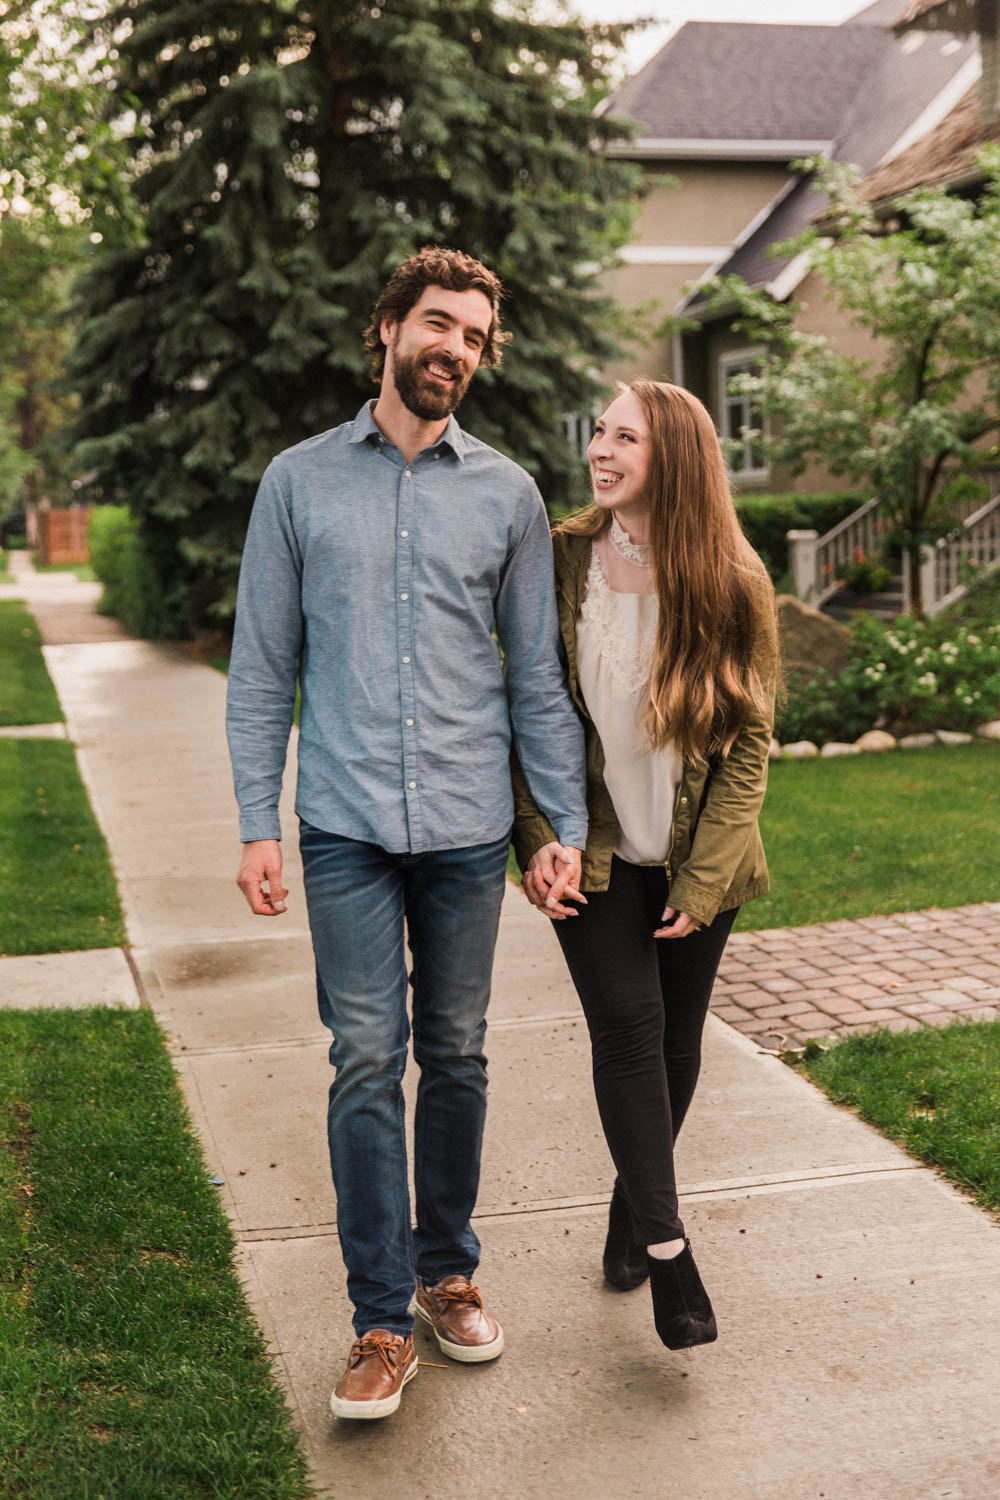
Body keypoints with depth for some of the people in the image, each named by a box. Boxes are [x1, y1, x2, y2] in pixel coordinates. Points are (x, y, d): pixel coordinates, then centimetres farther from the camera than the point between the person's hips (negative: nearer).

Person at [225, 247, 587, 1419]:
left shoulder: (507, 494, 7)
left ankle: (447, 1270, 27)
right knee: (366, 1063, -2)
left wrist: (569, 821, 4)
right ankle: (382, 1321, 7)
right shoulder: (299, 481, 5)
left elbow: (536, 673, 10)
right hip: (346, 827, -1)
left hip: (468, 827, 1)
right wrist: (256, 821, -1)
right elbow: (263, 666, 5)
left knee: (456, 1058, 10)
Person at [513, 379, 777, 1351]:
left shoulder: (732, 584, -6)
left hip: (695, 859, 1)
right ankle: (666, 1246, -2)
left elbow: (750, 738, -4)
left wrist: (705, 878, -8)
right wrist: (536, 839, -9)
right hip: (597, 858, -1)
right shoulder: (561, 564, -4)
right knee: (628, 1024, -9)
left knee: (676, 1034, 9)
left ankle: (632, 1201, 31)